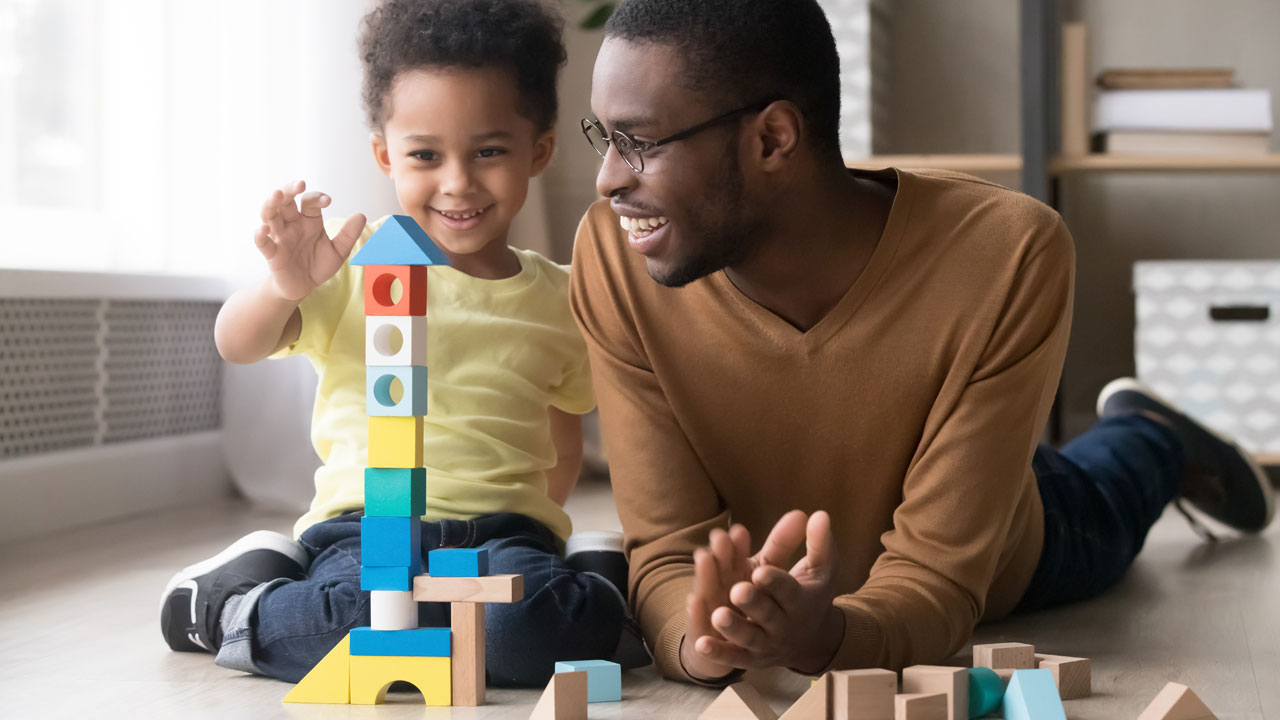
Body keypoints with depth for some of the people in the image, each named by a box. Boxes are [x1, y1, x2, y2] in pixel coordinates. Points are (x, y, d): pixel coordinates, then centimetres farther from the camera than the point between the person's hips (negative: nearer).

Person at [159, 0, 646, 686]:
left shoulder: (559, 300, 13)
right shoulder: (356, 263, 3)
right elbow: (237, 346, -1)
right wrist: (284, 287, -21)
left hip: (506, 527, 1)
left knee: (530, 629, -34)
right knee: (366, 616, -34)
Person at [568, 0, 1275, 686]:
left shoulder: (1009, 257, -42)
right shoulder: (614, 255, -36)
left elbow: (939, 577, -40)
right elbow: (666, 544, -32)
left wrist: (826, 637, -62)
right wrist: (700, 638, -55)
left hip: (998, 572, -2)